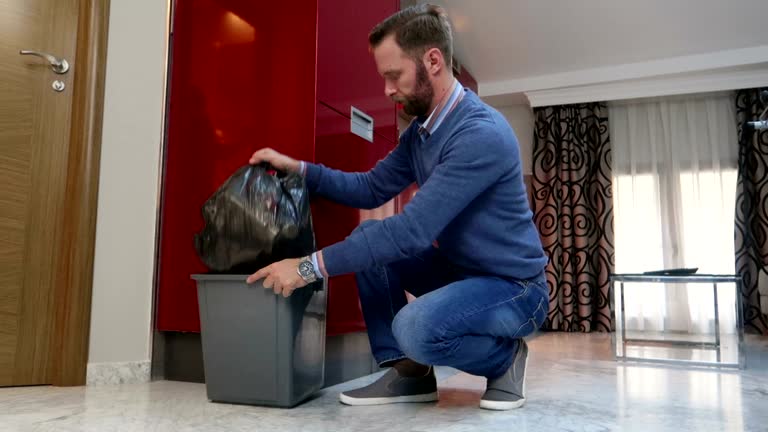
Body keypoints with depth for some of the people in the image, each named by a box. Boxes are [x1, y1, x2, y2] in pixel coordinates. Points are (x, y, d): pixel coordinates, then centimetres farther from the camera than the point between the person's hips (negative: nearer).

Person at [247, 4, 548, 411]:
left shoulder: (482, 134, -27)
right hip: (457, 269, 9)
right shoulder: (419, 130, 4)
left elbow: (414, 231, -32)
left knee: (415, 326, -34)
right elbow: (371, 189, 8)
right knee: (367, 238, -3)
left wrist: (310, 266, -31)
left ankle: (505, 356, -2)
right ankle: (410, 372, 1)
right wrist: (298, 168, -5)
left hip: (514, 287, -8)